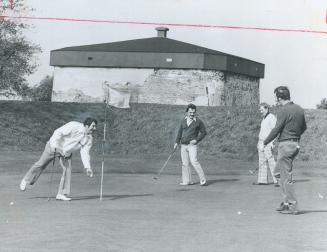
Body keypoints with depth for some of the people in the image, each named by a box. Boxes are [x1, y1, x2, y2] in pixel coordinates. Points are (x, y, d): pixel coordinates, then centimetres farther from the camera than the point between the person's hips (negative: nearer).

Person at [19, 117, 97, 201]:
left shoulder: (89, 138, -8)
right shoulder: (74, 126, -27)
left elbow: (85, 152, -6)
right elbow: (58, 133, -26)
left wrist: (87, 167, -15)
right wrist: (54, 146, -35)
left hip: (67, 152, 5)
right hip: (54, 146, -5)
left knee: (67, 170, -12)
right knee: (41, 164, 2)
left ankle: (61, 194, -7)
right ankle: (25, 181, 23)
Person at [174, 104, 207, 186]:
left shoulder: (198, 121, -4)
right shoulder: (184, 121, 9)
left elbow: (204, 132, 1)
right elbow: (180, 132, 18)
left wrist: (197, 140, -11)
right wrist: (177, 142, 12)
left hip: (192, 145, -5)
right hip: (183, 145, 5)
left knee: (194, 161, -17)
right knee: (185, 163, 6)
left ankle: (203, 180, -13)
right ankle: (187, 181, 12)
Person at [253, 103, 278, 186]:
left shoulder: (272, 118, -8)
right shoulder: (264, 118, 20)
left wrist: (272, 143, -22)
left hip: (268, 143, -9)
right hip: (261, 143, 9)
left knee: (271, 162, -12)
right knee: (262, 163, 8)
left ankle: (277, 180, -12)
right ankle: (262, 180, 11)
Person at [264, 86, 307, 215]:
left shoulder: (283, 111, -15)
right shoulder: (299, 109, 9)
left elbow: (276, 129, -15)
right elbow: (304, 127, 19)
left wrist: (265, 142, -2)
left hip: (286, 145, -8)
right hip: (296, 144, 8)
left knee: (286, 177, -2)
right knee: (278, 172, 19)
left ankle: (293, 206, 0)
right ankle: (286, 202, 17)